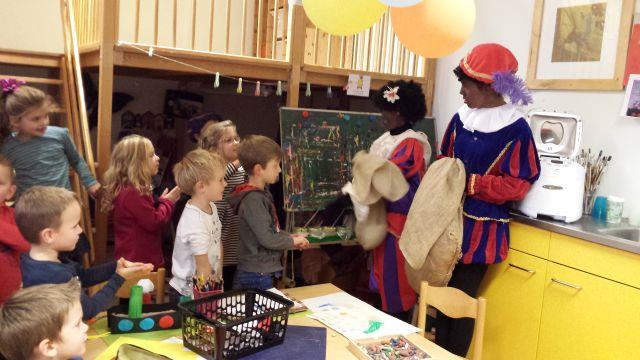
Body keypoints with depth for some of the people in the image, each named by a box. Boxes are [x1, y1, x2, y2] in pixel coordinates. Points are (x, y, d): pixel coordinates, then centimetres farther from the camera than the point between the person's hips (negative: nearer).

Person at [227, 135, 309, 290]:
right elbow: (267, 239, -23)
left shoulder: (262, 193, 9)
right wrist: (293, 241, -8)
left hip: (264, 273, 9)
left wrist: (290, 237, 5)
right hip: (257, 277, -9)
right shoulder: (252, 199, -21)